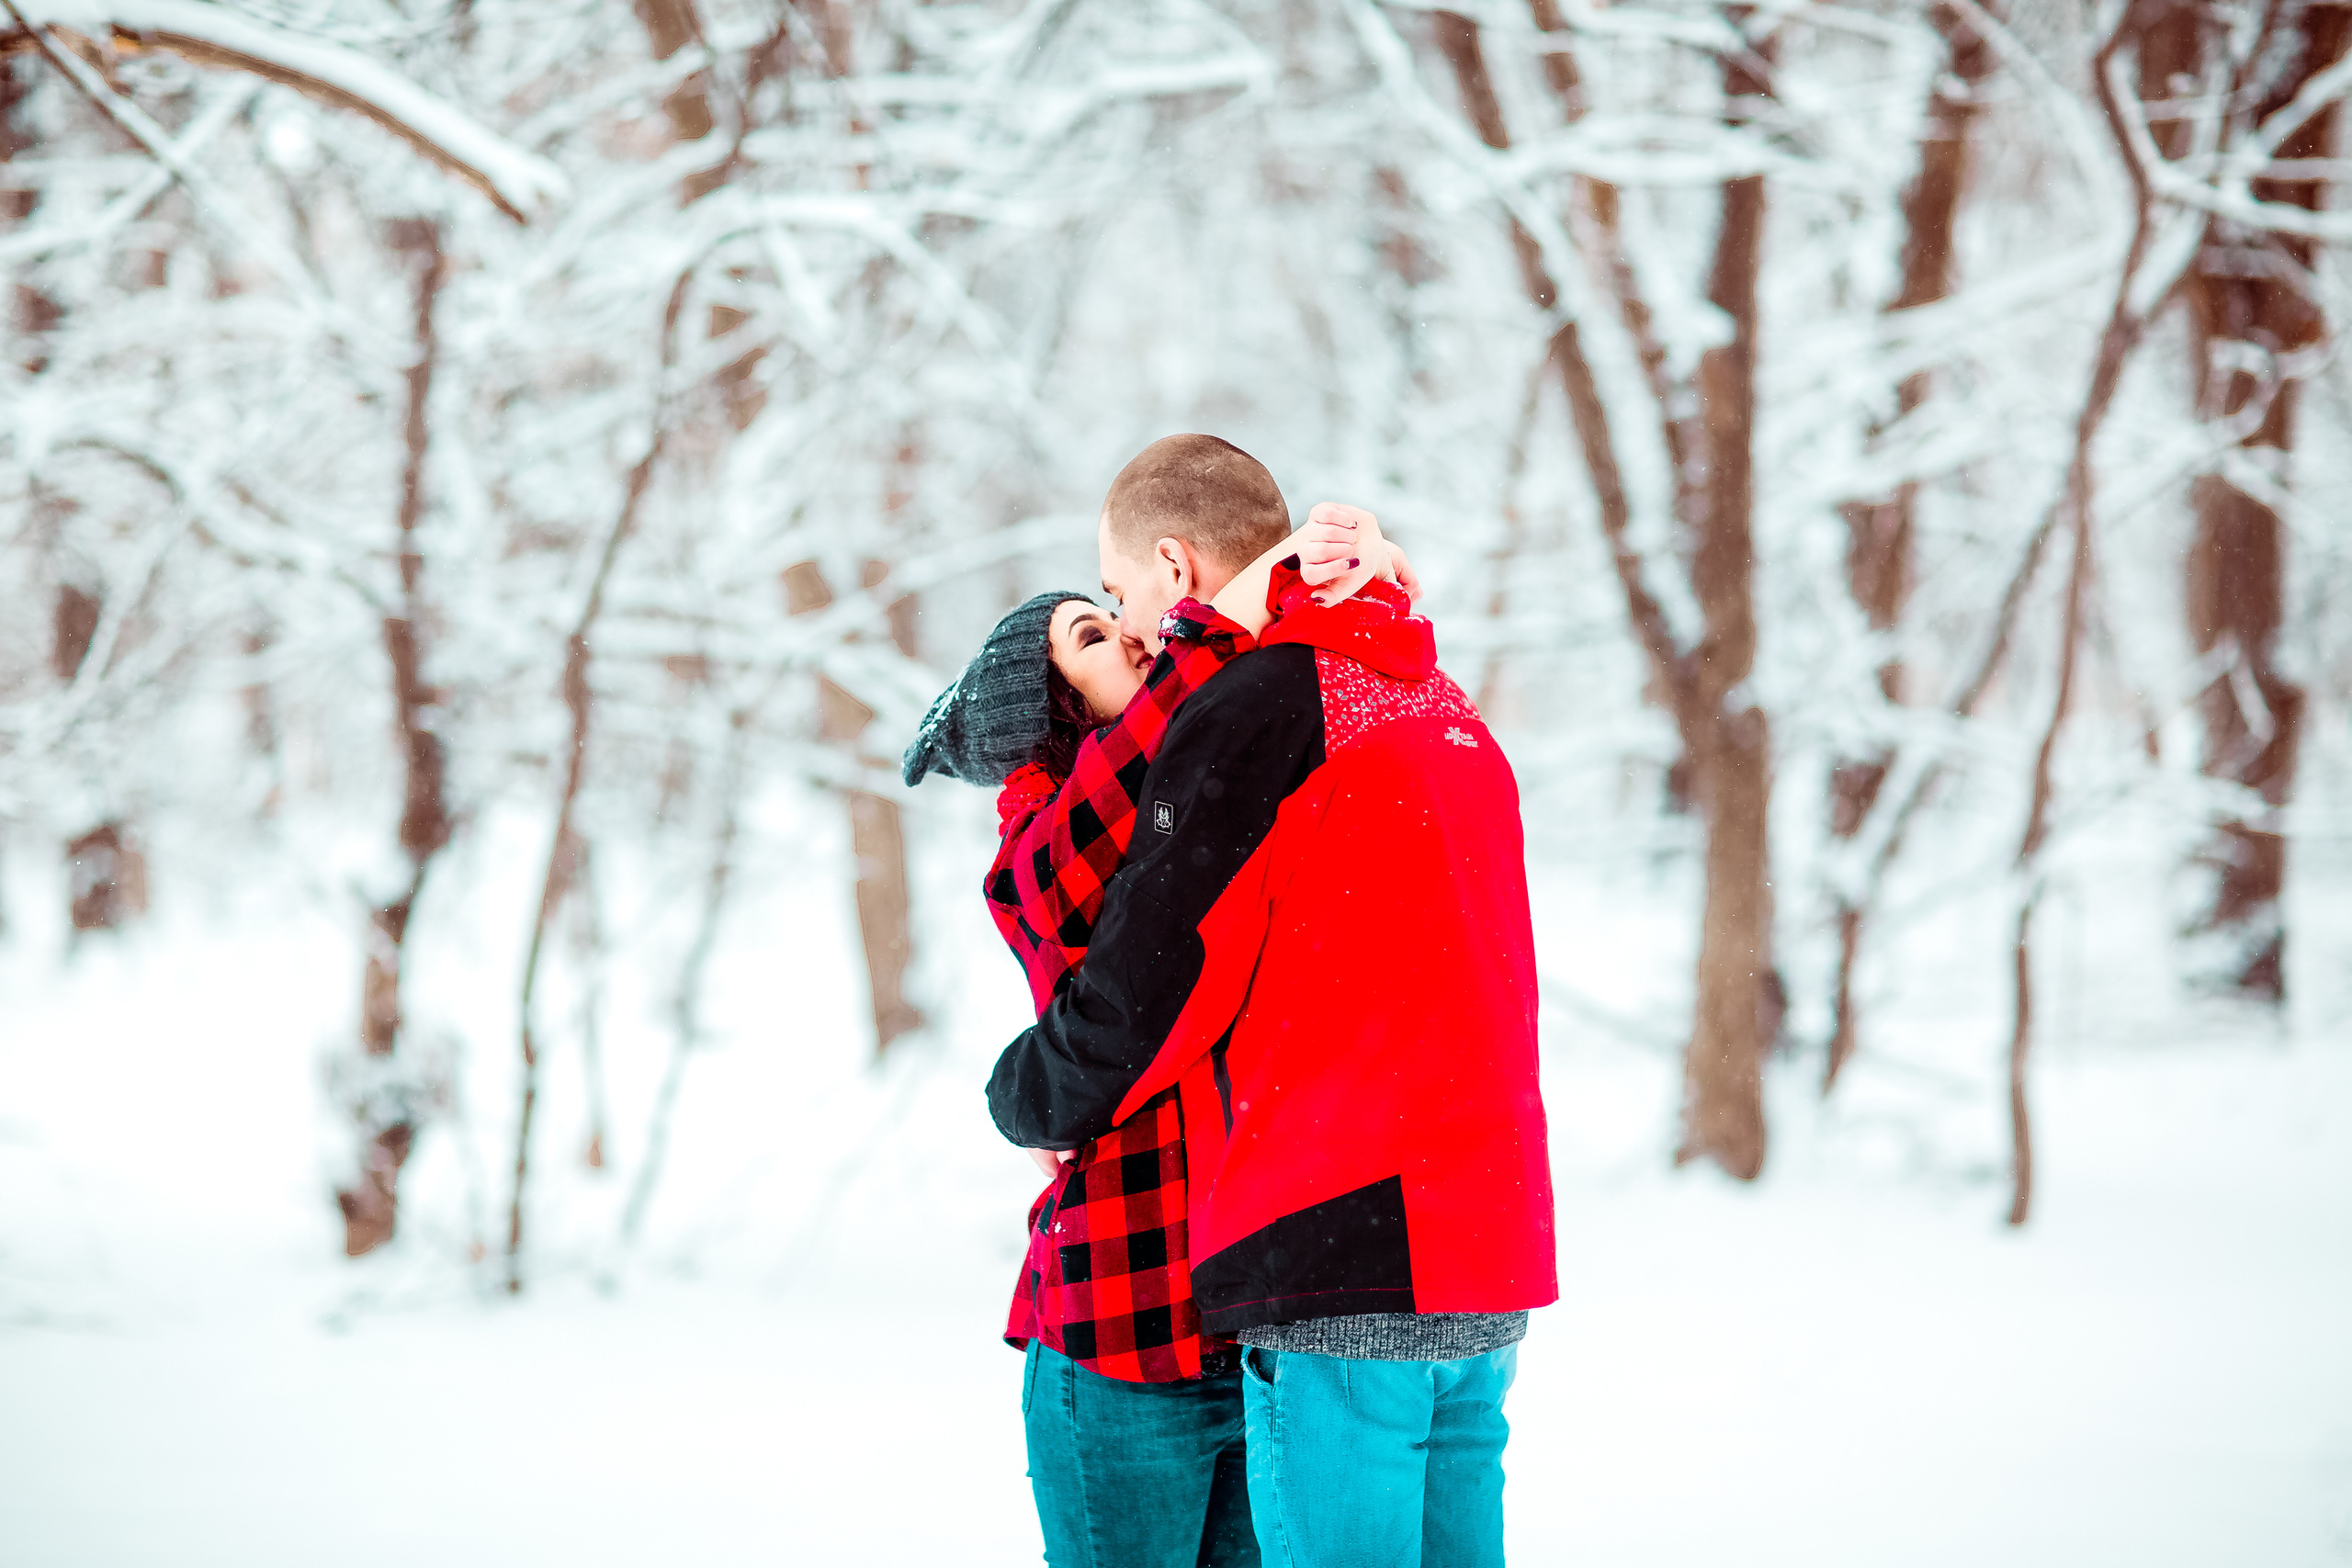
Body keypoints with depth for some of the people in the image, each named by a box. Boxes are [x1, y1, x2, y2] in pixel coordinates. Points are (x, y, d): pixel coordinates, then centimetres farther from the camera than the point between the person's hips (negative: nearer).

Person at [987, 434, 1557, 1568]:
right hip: (1485, 1263, 8)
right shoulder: (1440, 706, 20)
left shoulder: (1252, 706, -7)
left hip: (1341, 1260, -8)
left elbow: (1149, 982, -7)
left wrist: (1027, 1100, 10)